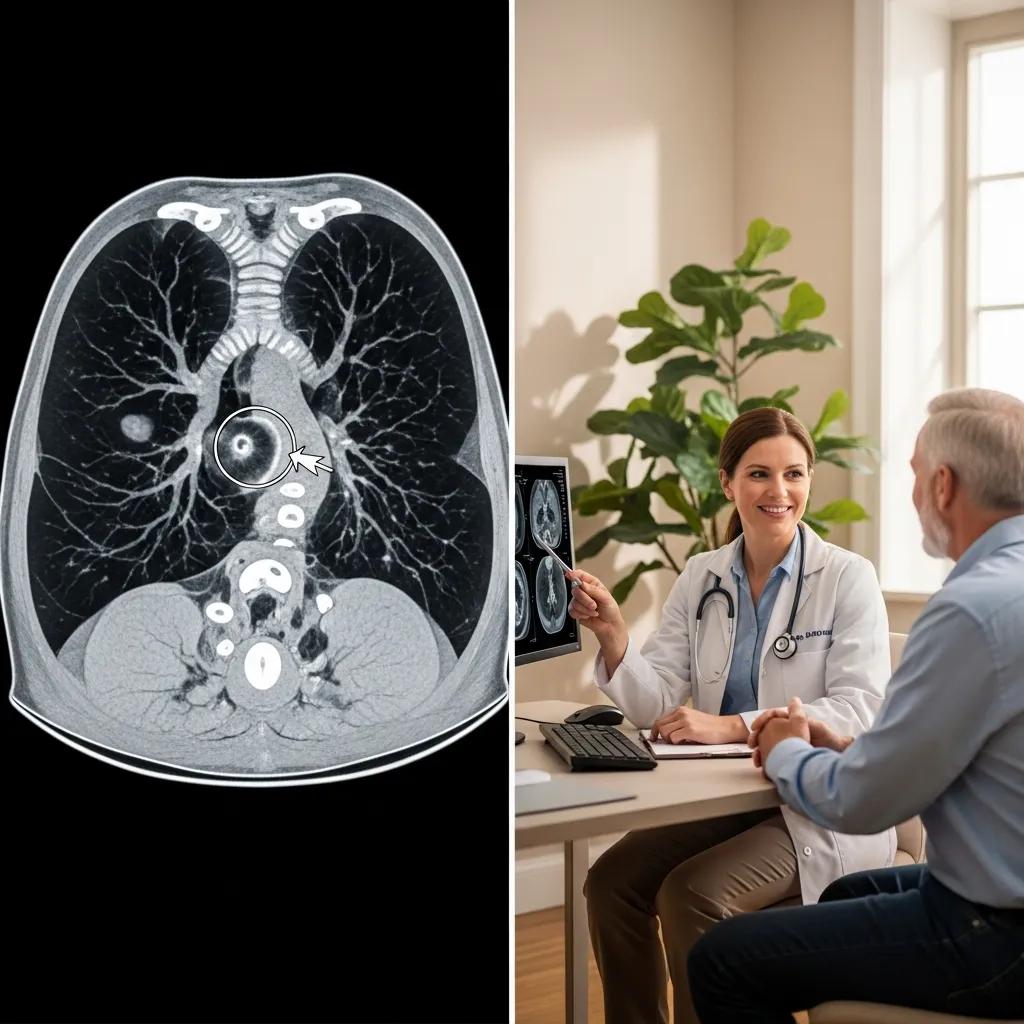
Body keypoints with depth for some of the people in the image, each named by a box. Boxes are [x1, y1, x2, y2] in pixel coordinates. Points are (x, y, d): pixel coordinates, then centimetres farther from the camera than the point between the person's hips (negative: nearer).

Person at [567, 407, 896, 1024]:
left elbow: (861, 709, -16)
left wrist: (735, 726, -26)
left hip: (822, 814, -5)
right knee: (612, 880, -17)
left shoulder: (848, 578, -6)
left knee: (693, 893, -27)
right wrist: (613, 633, -19)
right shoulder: (701, 578, 7)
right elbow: (656, 705, 1)